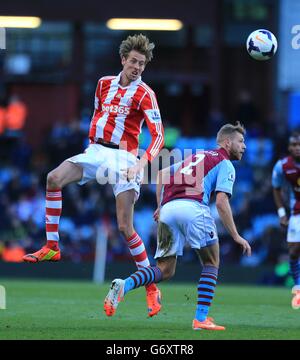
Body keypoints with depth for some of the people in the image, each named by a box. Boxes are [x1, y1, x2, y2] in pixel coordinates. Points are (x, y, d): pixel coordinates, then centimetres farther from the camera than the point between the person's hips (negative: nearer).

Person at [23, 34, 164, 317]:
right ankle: (52, 246, -13)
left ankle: (151, 287, 0)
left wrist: (141, 163, -26)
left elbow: (158, 135, -12)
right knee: (54, 179, -20)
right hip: (96, 150, 5)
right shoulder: (104, 83, 11)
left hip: (124, 156, -5)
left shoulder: (145, 94, -5)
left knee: (125, 227, -11)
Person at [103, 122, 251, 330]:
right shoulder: (225, 164, 9)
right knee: (211, 264, 12)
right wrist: (236, 236, 0)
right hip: (193, 207, -6)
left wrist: (160, 206, 27)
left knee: (165, 271, 9)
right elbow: (221, 202, -4)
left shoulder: (197, 157, 32)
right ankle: (201, 319, 3)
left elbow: (162, 173, 30)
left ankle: (124, 286, -16)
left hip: (168, 209, 6)